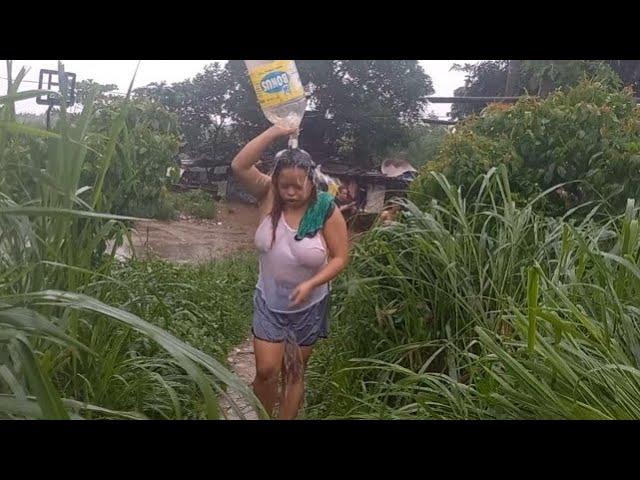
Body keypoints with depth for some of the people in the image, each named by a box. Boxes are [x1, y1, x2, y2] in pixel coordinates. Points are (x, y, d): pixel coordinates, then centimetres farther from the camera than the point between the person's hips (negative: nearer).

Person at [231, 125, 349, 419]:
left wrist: (310, 284, -26)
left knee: (295, 373, 14)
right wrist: (275, 132, -29)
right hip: (268, 302, 1)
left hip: (308, 307, -1)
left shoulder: (327, 211, -16)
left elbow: (340, 257, -12)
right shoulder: (268, 196, -11)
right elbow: (239, 166, -24)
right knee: (266, 371, 1)